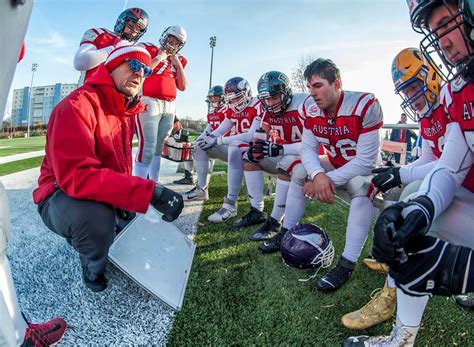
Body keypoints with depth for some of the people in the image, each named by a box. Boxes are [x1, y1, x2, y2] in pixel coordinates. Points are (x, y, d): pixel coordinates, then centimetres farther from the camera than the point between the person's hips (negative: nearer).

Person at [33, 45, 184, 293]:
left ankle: (81, 234, 26)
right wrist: (149, 192, -45)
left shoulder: (127, 112, 7)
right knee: (96, 216, -40)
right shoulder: (78, 105, -24)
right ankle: (93, 268, -4)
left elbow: (122, 164, 7)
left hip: (107, 197, 9)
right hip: (61, 196, -8)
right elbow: (75, 174, -38)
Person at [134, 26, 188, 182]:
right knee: (147, 147, -14)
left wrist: (178, 65, 8)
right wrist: (159, 57, -3)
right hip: (150, 103, -6)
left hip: (169, 106, 6)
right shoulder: (149, 50, 6)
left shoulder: (178, 60, 21)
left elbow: (183, 87, 15)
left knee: (159, 147, 7)